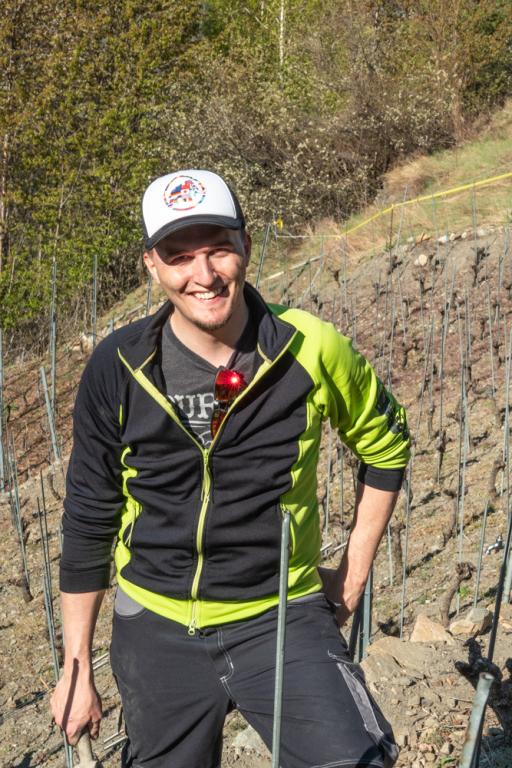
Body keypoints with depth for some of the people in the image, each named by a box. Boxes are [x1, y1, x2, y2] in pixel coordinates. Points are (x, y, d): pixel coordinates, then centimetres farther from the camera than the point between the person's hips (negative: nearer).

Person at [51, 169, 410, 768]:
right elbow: (89, 519, 0)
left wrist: (352, 578, 5)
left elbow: (385, 450, 7)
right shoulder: (117, 367, -10)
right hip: (155, 624, 2)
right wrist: (76, 668, 4)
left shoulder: (313, 351, -13)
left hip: (280, 615, -1)